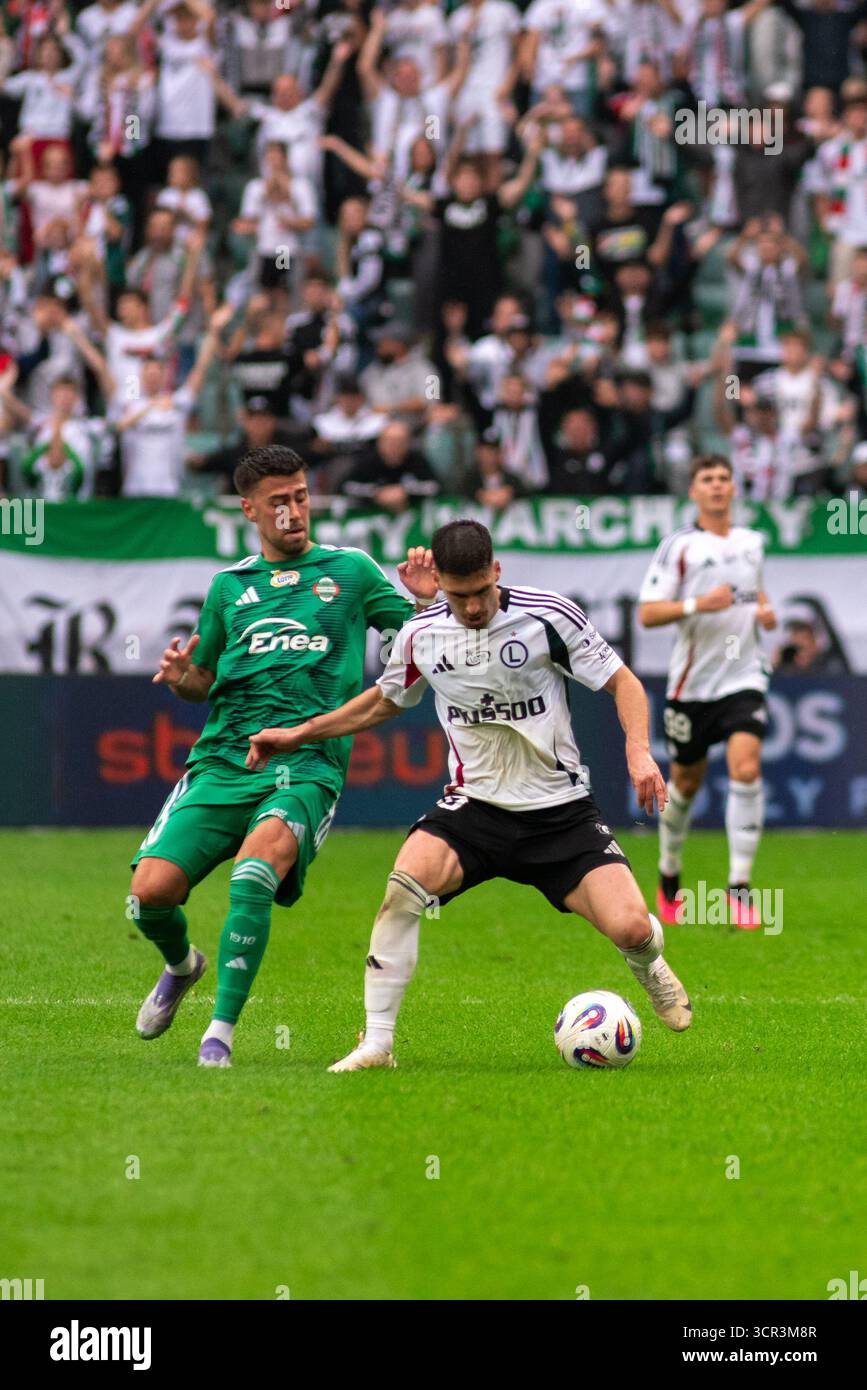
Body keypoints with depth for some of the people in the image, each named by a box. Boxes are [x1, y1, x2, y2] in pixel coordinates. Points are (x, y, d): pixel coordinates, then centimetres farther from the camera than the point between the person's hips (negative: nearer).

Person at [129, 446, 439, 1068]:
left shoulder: (350, 570, 11)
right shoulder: (230, 585, 18)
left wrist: (427, 601, -9)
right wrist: (180, 678, 4)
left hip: (307, 764, -3)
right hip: (223, 760, 3)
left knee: (258, 861, -33)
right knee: (152, 888, -14)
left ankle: (222, 1030, -27)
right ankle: (181, 965, 24)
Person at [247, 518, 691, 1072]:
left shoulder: (548, 616, -11)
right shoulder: (422, 635, -1)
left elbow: (623, 682, -3)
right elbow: (383, 702, 20)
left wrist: (639, 751, -20)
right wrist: (299, 734, 15)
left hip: (560, 809, -2)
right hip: (475, 804, 2)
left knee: (631, 930, -16)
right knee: (404, 885, -28)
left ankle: (648, 965, 26)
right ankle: (377, 1043, -20)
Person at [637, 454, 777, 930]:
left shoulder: (752, 542, 10)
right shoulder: (678, 546, -5)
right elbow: (647, 613, -10)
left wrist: (765, 609, 8)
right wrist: (698, 605, -24)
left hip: (743, 677, 2)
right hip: (691, 681, -2)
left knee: (746, 769, -17)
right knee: (685, 781, 10)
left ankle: (740, 889, -14)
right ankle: (668, 878, 34)